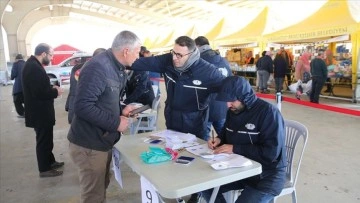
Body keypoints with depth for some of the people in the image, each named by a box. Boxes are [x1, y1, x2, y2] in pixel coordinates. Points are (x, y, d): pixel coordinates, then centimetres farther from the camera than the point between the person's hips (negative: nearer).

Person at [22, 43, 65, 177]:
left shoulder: (33, 64, 10)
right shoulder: (34, 68, -24)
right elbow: (40, 92, -28)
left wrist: (52, 88, 4)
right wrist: (55, 92, -13)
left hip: (40, 111, 10)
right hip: (40, 113, -10)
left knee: (46, 139, 21)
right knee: (44, 140, 3)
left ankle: (50, 161, 36)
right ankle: (44, 169, 17)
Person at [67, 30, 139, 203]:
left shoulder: (116, 68, 8)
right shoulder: (97, 67, -24)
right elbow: (82, 106, -30)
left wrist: (120, 110, -1)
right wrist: (115, 123, -25)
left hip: (103, 141, 9)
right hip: (89, 144, -9)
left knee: (101, 187, 25)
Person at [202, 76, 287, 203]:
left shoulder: (269, 112, -20)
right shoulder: (233, 110, 2)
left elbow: (271, 152, -25)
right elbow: (227, 133, 19)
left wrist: (235, 149, -24)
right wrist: (219, 139, -4)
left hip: (267, 174, -6)